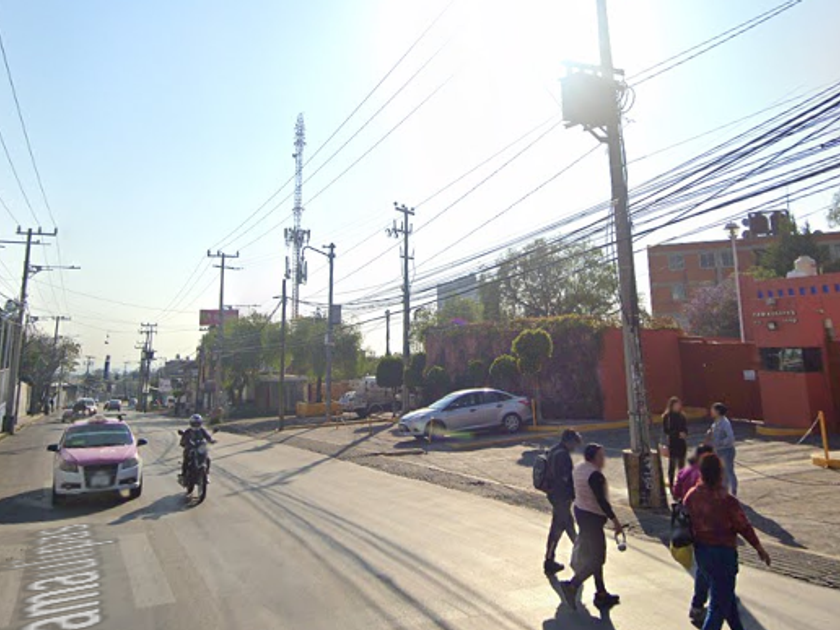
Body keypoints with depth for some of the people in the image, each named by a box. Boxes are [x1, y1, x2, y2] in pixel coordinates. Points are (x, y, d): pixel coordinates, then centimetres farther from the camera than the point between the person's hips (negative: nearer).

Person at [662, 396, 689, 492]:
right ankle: (671, 485, 10)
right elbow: (665, 431, -11)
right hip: (672, 444, -5)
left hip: (682, 443, 5)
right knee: (672, 465, 1)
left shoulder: (681, 416, 3)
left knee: (681, 465, 12)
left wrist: (685, 433, -13)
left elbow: (686, 428, 9)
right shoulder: (667, 416, -10)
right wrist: (678, 434, -20)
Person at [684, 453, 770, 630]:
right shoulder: (727, 501, -23)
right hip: (723, 554, -6)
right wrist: (760, 549, 5)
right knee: (719, 604, 6)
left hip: (700, 551, 6)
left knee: (726, 595, 27)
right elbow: (744, 527, -11)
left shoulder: (691, 496, -7)